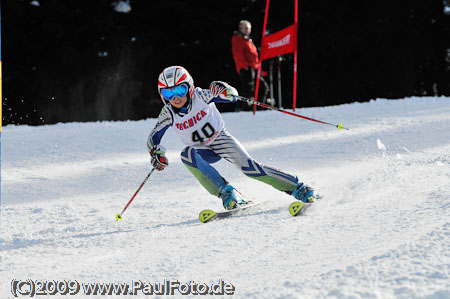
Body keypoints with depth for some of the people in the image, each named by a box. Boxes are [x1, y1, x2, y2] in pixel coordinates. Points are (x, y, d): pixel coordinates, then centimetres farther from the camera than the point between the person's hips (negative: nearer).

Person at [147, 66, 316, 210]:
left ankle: (298, 188, -16)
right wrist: (157, 155, -24)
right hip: (203, 151, 2)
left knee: (248, 166, -23)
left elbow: (233, 95, -15)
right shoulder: (168, 114, -13)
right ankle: (226, 193, -33)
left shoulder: (200, 96, -19)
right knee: (187, 154, -31)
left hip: (221, 140, -2)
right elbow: (153, 138, -4)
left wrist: (223, 91, -38)